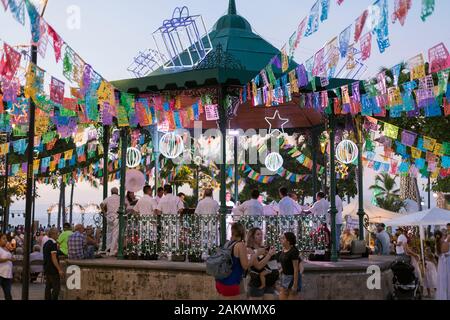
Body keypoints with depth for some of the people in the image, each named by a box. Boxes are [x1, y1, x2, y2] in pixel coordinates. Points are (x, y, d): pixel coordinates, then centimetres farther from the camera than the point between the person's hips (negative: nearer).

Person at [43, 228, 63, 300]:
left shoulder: (46, 243, 13)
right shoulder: (53, 243, -15)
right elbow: (54, 258, -20)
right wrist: (59, 269, -20)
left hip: (47, 269, 9)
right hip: (53, 269, -9)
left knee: (48, 286, 11)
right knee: (56, 287, -7)